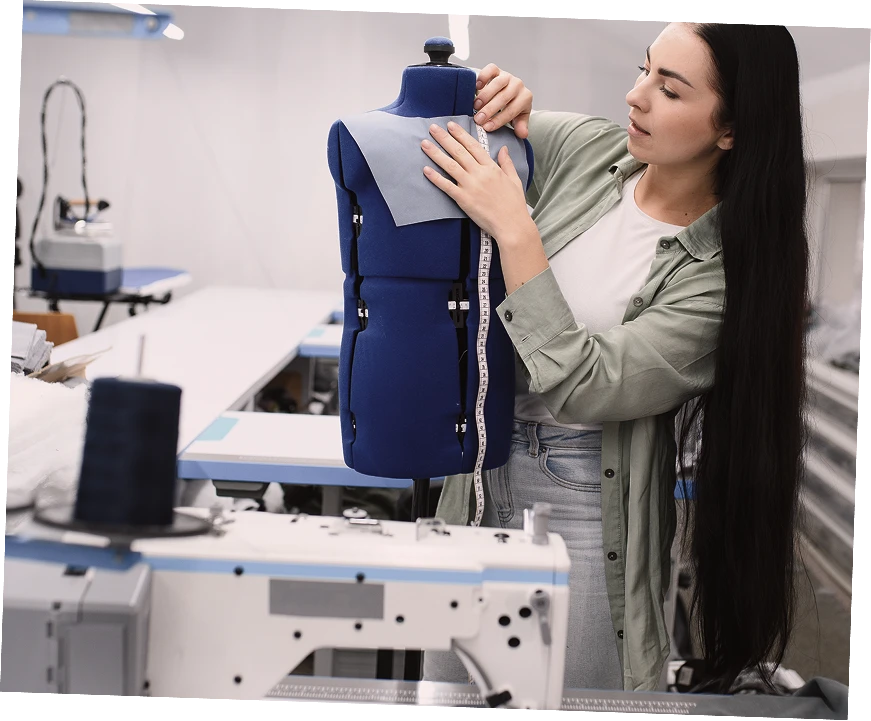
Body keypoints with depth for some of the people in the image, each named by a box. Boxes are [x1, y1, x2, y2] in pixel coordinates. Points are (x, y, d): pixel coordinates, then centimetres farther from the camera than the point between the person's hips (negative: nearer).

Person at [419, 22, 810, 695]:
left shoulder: (725, 274, -19)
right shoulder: (585, 148, -4)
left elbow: (582, 385, -27)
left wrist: (515, 231, -27)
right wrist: (489, 94, -11)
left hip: (587, 507, -5)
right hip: (485, 474, 5)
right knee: (448, 688, 19)